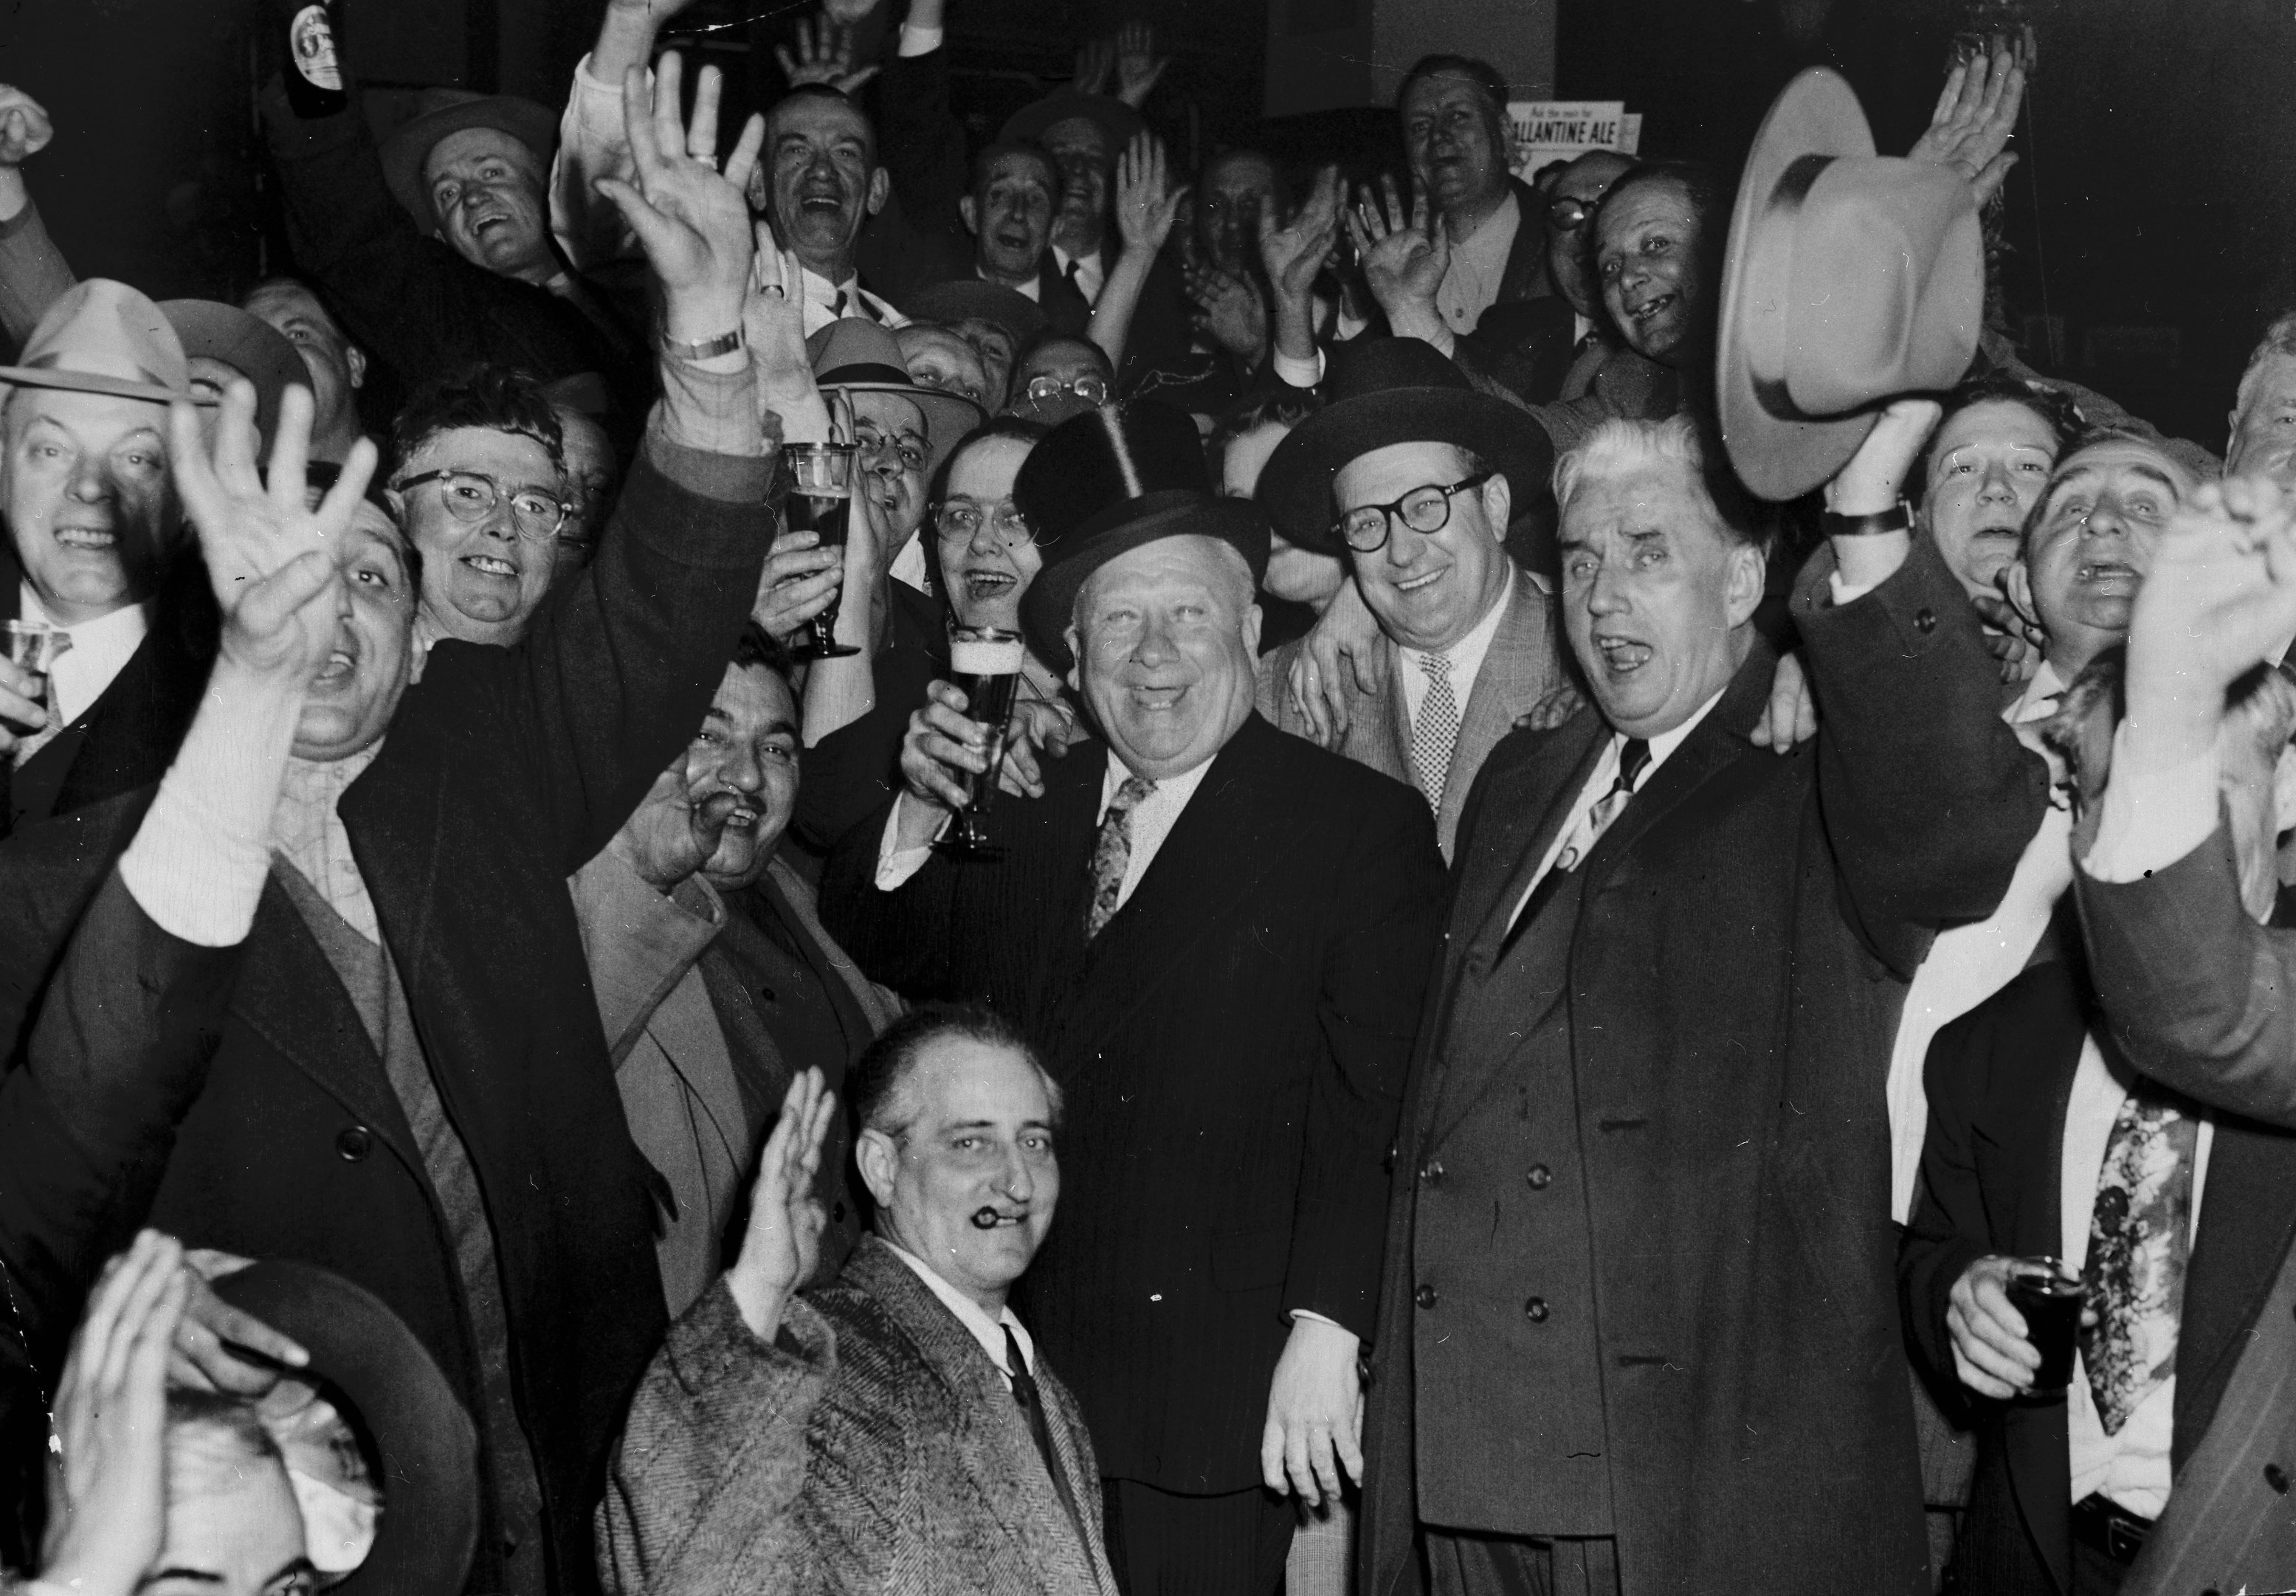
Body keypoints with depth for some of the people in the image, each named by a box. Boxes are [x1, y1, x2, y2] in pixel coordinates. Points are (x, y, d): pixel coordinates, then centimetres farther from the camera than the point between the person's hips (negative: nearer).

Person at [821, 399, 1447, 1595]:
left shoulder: (1362, 826, -2)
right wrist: (918, 814, -1)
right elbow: (880, 961, 16)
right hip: (1016, 1378, 4)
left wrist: (1325, 1329, -16)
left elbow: (1367, 1104, -8)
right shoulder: (1026, 812, 11)